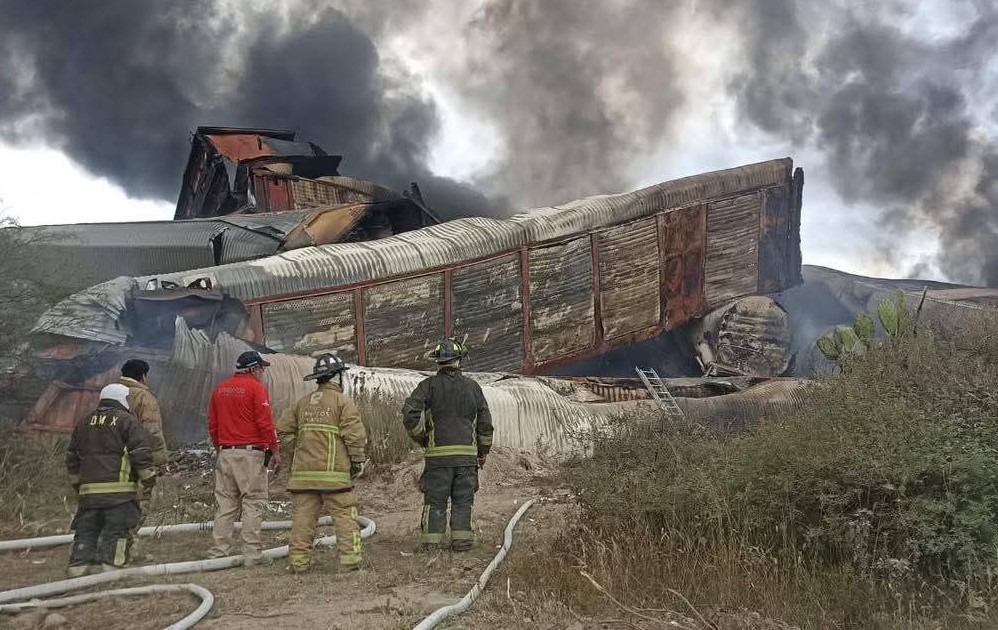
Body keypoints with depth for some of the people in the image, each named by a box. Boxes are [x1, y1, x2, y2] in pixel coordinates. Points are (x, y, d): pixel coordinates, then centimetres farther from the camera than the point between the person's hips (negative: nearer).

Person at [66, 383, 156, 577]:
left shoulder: (83, 423, 19)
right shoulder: (128, 421, -1)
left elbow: (72, 457, 25)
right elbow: (141, 452, -7)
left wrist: (77, 482, 33)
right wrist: (148, 477, 3)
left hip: (89, 489, 6)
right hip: (119, 488, -5)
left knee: (85, 531, 10)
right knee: (117, 532, -3)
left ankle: (79, 566, 6)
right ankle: (109, 567, -9)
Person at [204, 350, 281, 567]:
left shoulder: (220, 390, 13)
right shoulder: (256, 388, -6)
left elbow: (212, 426, 17)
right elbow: (265, 423, -11)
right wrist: (275, 451, -5)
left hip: (225, 453, 6)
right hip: (250, 454, -6)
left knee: (225, 504, 10)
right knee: (253, 504, -2)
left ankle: (219, 550, 10)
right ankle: (252, 553, -3)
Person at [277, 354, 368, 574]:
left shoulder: (302, 403, 14)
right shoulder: (343, 402, -4)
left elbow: (284, 430, 18)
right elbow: (355, 434, -10)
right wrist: (358, 460, 0)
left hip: (303, 473, 5)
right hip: (333, 473, -5)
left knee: (302, 517, 8)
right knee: (345, 516, 1)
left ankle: (298, 561, 9)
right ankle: (350, 558, -2)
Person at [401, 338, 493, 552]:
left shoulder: (429, 385, 0)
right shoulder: (472, 386, 7)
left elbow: (410, 413, -10)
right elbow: (485, 422, 10)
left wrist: (422, 438, 4)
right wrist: (483, 452, 20)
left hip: (438, 454, -1)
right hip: (467, 453, 1)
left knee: (435, 501, 5)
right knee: (463, 501, 9)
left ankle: (431, 541, 5)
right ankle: (462, 538, 6)